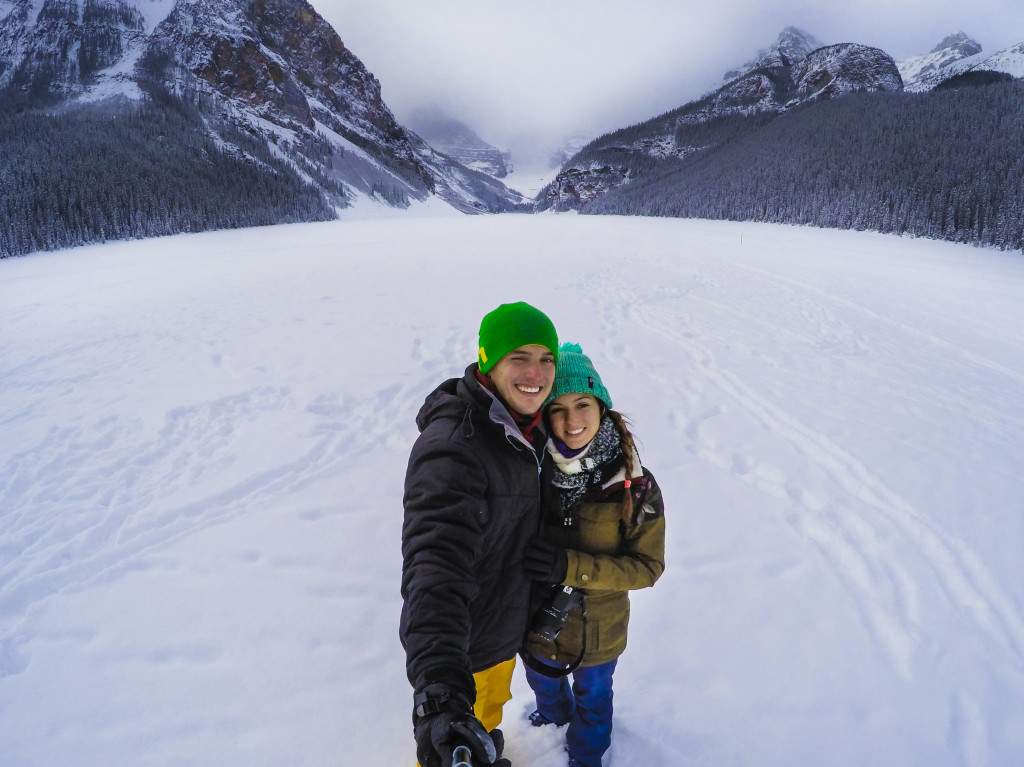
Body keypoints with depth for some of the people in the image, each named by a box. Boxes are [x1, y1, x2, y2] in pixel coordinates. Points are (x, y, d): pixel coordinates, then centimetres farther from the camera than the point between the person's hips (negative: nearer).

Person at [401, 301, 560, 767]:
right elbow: (436, 565, -46)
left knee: (489, 709, 35)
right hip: (459, 649, -8)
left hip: (505, 626, 8)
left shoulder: (521, 428, -5)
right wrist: (438, 688, -57)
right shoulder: (452, 449, -35)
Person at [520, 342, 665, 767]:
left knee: (592, 696, 26)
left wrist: (572, 567, -32)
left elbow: (647, 566, -19)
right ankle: (554, 714, 67)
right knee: (542, 681, 32)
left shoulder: (635, 486, -25)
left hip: (598, 632, -2)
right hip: (538, 620, 3)